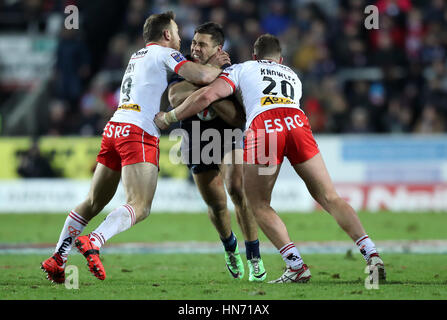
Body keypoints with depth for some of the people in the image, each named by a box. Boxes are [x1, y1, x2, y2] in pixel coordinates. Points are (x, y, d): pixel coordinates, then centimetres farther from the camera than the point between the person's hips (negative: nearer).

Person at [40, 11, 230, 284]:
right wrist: (219, 67, 9)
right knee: (140, 207, -17)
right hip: (139, 133, -8)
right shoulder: (164, 54, 1)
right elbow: (202, 77, -11)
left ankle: (57, 258, 9)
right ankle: (93, 243, -37)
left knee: (93, 203, 14)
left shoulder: (138, 56, 27)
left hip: (114, 128, 8)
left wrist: (210, 65, 23)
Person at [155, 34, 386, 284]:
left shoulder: (242, 69, 28)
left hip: (262, 129, -3)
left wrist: (169, 118, 28)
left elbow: (206, 96, 15)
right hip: (297, 122, 3)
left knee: (258, 205, 14)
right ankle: (372, 255, -4)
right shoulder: (293, 77, 40)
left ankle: (297, 266, 1)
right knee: (330, 198, 9)